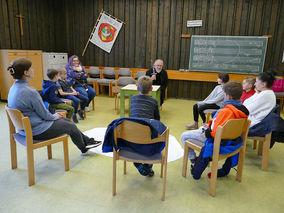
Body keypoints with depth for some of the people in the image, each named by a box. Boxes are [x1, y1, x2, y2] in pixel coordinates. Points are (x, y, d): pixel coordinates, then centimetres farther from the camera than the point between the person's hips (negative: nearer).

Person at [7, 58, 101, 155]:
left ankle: (87, 141, 34)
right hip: (37, 131, -9)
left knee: (66, 120, 20)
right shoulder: (30, 92, -29)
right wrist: (55, 116, 3)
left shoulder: (14, 88, 2)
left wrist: (53, 115, 11)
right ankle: (84, 148, 37)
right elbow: (44, 115, -19)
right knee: (71, 126, 11)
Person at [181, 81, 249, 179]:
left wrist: (208, 130, -10)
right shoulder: (242, 109, -3)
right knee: (201, 128, 34)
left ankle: (193, 161, 16)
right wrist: (211, 125, 6)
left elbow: (215, 133, -32)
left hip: (217, 139, -9)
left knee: (184, 136, 1)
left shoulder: (226, 111, -31)